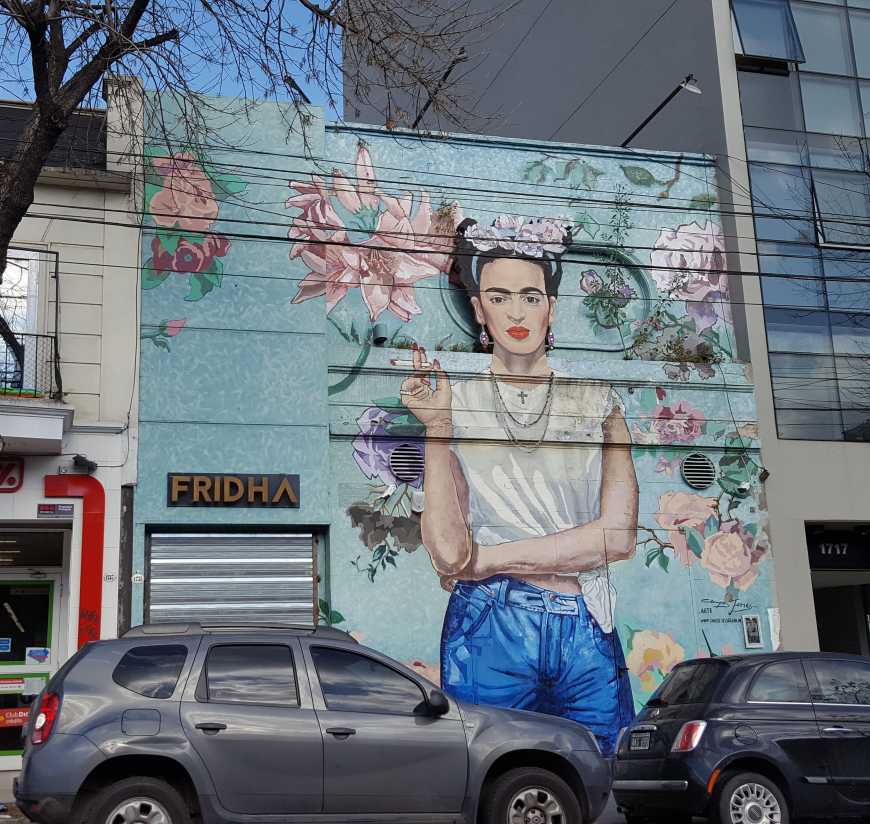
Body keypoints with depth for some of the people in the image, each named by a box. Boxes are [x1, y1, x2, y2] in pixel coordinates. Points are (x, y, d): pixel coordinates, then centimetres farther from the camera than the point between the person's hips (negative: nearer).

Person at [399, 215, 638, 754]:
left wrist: (488, 559, -9)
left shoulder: (596, 402, 6)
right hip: (489, 632, -1)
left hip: (588, 636, 2)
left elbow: (619, 534, -7)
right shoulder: (456, 401, 2)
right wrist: (437, 427, -16)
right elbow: (449, 553, -9)